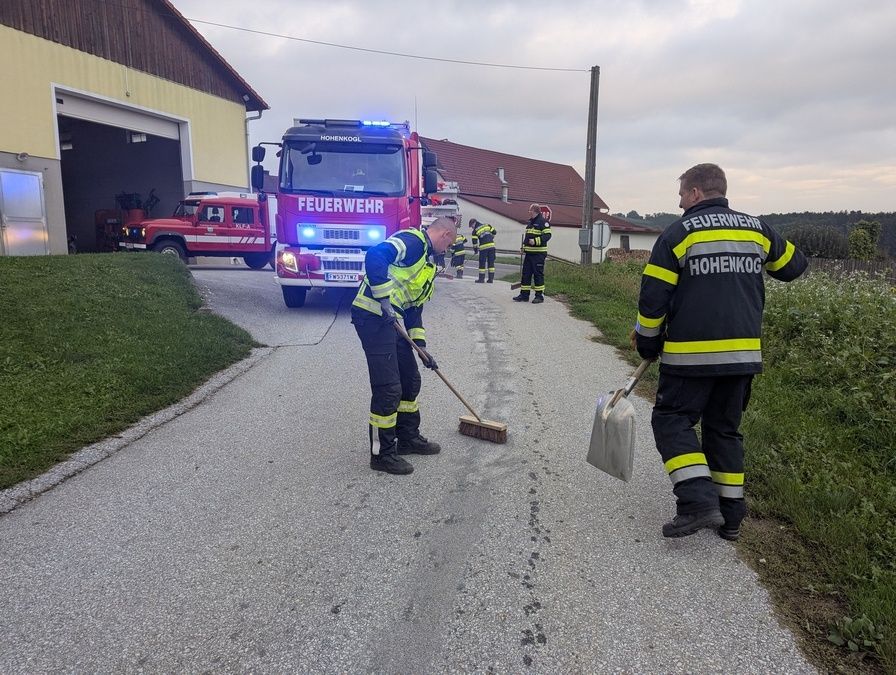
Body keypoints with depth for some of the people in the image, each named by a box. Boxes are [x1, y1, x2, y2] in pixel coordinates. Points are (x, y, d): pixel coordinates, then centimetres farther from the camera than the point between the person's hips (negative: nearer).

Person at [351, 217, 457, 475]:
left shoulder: (428, 262, 24)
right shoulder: (412, 240, -8)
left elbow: (414, 307, 24)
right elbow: (375, 256, -26)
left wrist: (420, 345, 17)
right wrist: (384, 299, -26)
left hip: (389, 321, 10)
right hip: (372, 316, -10)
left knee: (410, 379, 17)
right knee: (388, 388, -6)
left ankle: (408, 437, 34)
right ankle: (382, 454, 8)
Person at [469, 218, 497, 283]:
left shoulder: (475, 231, 2)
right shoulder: (487, 225, 12)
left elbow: (474, 242, 1)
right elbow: (494, 232, 15)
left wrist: (475, 250, 14)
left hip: (483, 247, -4)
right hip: (491, 245, 4)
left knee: (482, 263, 5)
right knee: (491, 262, 9)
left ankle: (481, 278, 7)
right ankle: (491, 278, 10)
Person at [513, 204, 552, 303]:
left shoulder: (543, 222, -10)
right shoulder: (530, 222, 18)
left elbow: (547, 235, -18)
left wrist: (535, 241, -26)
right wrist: (524, 246, 20)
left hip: (538, 253, -9)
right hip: (529, 253, 9)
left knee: (538, 274, -4)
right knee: (526, 273, 8)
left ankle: (539, 295, 4)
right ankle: (524, 294, 14)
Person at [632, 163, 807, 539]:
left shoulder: (680, 233, -6)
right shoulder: (756, 229, 9)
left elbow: (653, 296, -8)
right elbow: (793, 266, 24)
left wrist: (647, 343, 5)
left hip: (692, 354, -5)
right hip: (744, 353, 6)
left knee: (672, 421, 4)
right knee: (725, 429, 15)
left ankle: (698, 501, -10)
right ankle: (730, 514, 19)